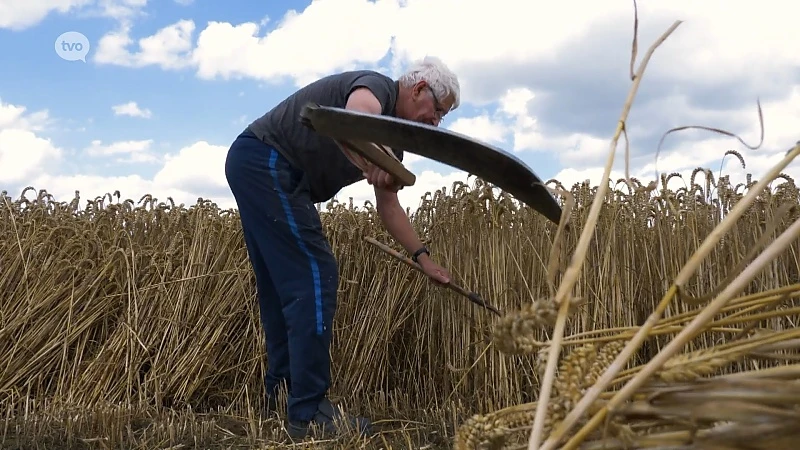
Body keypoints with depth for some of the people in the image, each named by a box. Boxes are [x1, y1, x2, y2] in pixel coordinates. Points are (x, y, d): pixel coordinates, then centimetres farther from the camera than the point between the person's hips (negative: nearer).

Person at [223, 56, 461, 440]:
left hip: (255, 167, 11)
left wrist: (424, 259, 15)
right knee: (313, 278, -13)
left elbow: (389, 206, 20)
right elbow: (357, 110, -36)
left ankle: (282, 397, 23)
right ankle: (308, 412, -10)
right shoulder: (377, 86, -9)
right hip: (265, 162, -11)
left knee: (282, 287, 13)